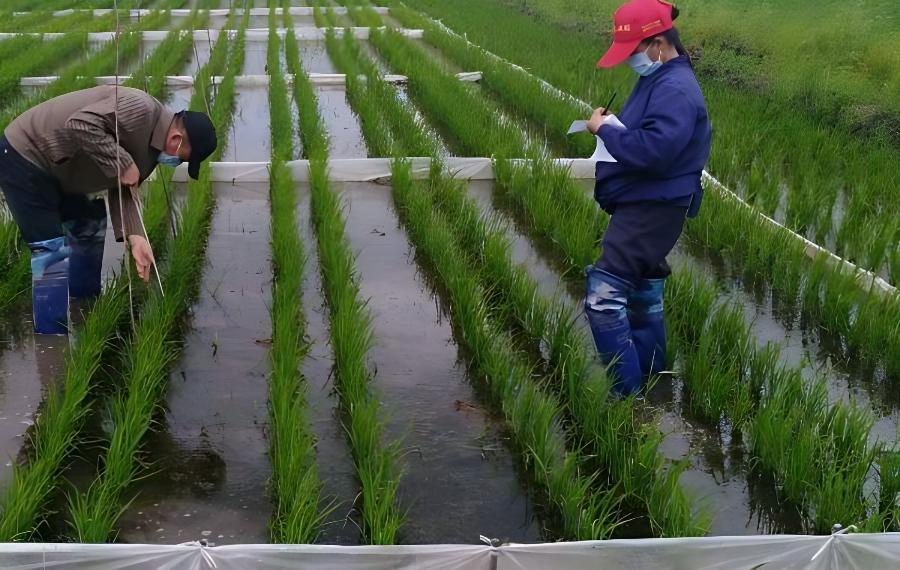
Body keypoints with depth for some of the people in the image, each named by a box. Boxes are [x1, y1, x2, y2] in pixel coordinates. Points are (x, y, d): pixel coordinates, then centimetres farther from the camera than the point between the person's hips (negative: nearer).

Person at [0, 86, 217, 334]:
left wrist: (135, 236, -12)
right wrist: (123, 164, -29)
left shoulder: (151, 146, 5)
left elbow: (121, 192, 3)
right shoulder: (140, 109, -25)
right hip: (24, 155, -10)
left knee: (89, 228, 20)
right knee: (52, 253, -12)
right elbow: (80, 125, -35)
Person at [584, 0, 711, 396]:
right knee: (641, 291, 22)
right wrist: (611, 127, 7)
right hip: (644, 205, 11)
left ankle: (626, 392, -8)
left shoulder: (675, 90, -21)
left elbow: (652, 150, -31)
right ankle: (649, 372, 37)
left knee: (603, 296, -15)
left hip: (652, 209, -11)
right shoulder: (658, 79, 13)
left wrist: (604, 129, -19)